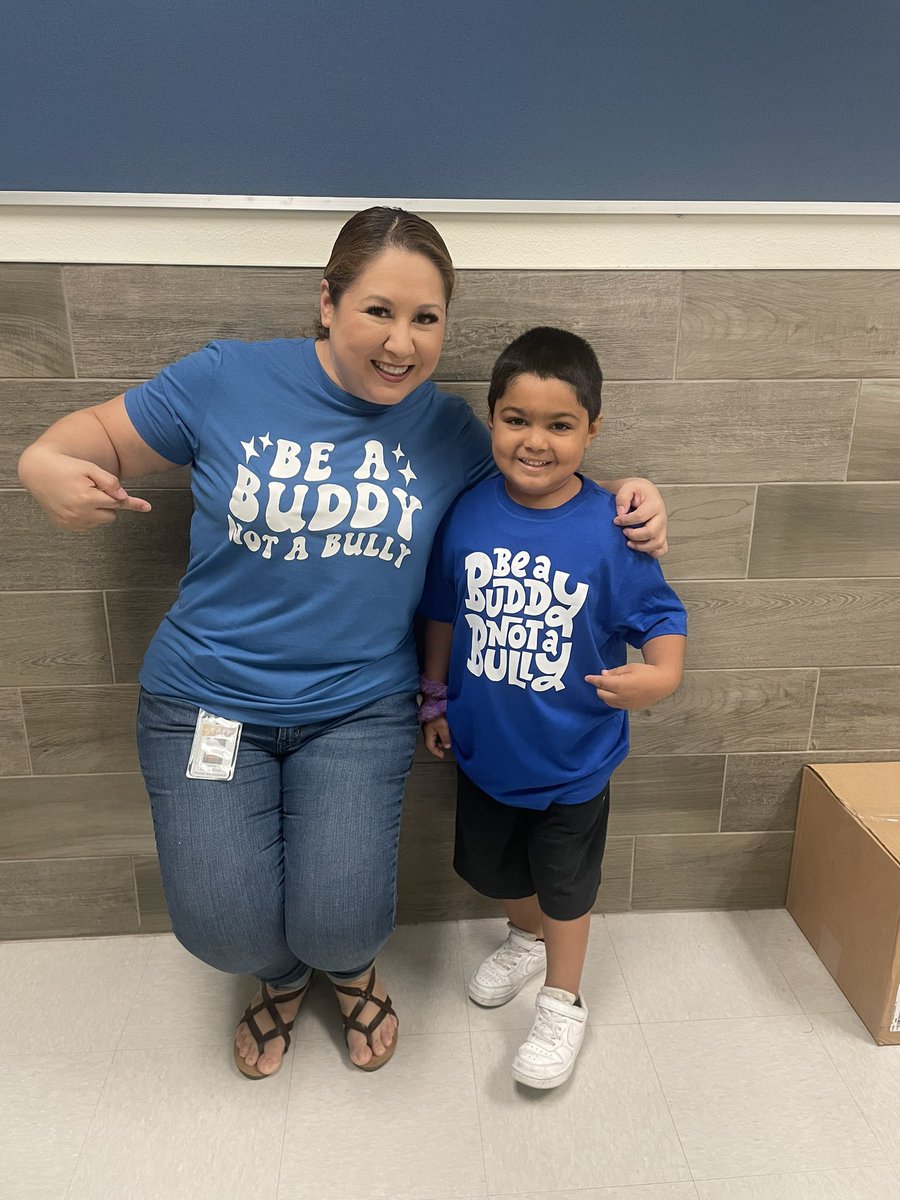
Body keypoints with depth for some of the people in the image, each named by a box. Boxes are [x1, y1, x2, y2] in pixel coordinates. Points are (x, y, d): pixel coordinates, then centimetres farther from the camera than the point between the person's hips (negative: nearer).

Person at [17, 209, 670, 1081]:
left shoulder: (449, 431, -1)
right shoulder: (228, 380, -8)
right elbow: (100, 436, 3)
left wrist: (627, 500, -5)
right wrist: (47, 464, -19)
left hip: (359, 710, 1)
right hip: (207, 700, 0)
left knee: (342, 925, -8)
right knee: (228, 931, -5)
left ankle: (351, 967, 34)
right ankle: (280, 977, 37)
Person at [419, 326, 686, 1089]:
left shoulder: (609, 528, -21)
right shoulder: (469, 514, -12)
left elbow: (661, 614, -14)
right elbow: (443, 612, 1)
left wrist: (661, 674, -35)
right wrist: (436, 698, 8)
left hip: (571, 758, -3)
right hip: (484, 745, 4)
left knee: (565, 883, 18)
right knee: (494, 866, 26)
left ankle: (563, 1005, 44)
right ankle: (527, 940, 58)